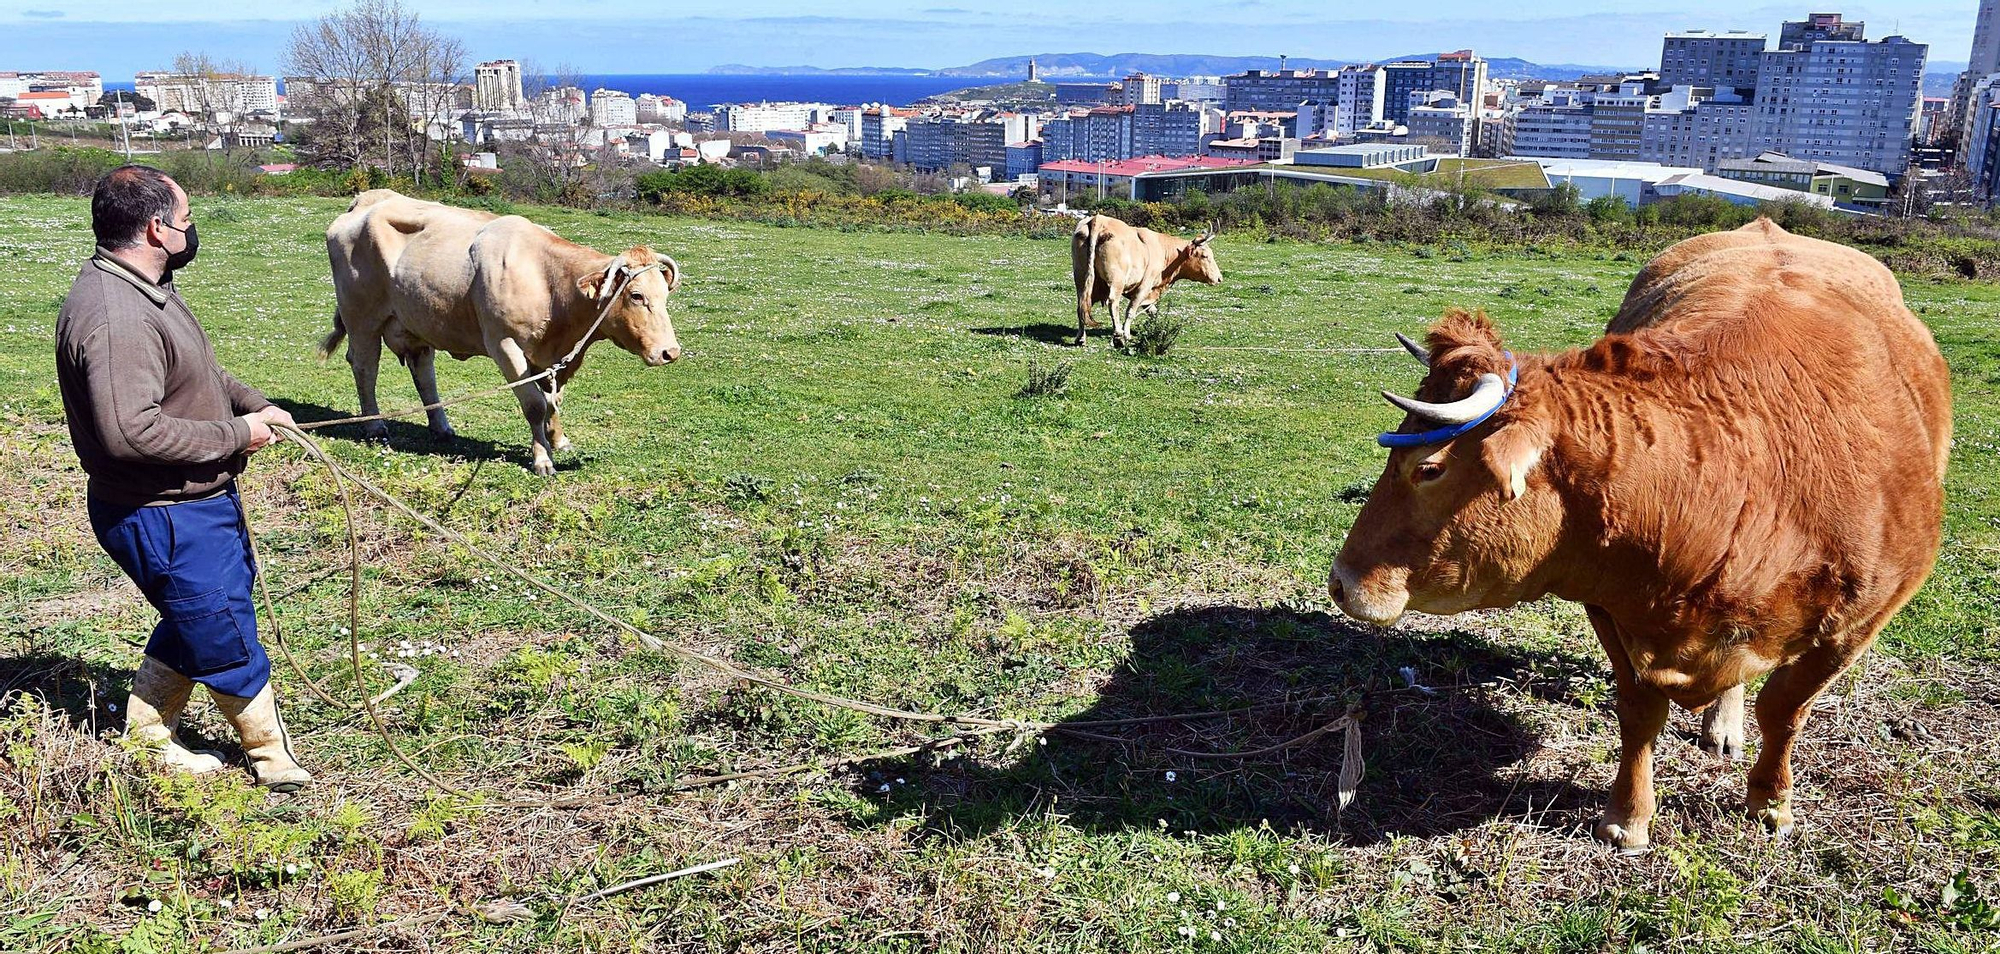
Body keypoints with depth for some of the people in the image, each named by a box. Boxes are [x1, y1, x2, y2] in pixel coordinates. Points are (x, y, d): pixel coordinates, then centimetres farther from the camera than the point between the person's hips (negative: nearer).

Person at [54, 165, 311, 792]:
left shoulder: (144, 288, 7)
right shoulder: (111, 317, -28)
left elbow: (198, 370, 23)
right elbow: (130, 431, -34)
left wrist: (253, 404, 9)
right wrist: (234, 435, -23)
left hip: (199, 500, 10)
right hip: (163, 518, -10)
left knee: (196, 622, 24)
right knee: (227, 640, 5)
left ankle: (147, 740, 39)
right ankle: (274, 762, 23)